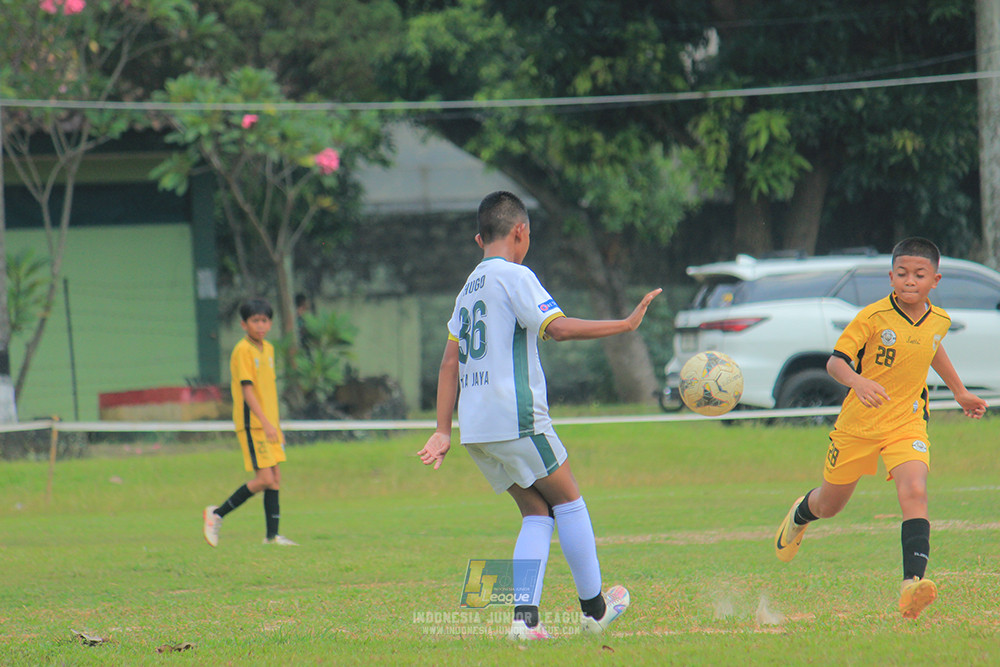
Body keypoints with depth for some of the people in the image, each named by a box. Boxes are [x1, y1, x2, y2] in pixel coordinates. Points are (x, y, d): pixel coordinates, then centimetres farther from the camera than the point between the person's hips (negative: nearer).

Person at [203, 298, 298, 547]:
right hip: (251, 424, -8)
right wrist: (266, 423, -25)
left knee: (275, 479, 5)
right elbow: (247, 390, -19)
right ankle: (217, 514, -1)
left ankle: (272, 536, 8)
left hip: (268, 424, 8)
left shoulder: (268, 349, 14)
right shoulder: (243, 351, -12)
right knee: (265, 479, -12)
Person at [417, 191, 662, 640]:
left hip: (476, 427, 8)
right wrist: (626, 324, -15)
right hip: (516, 418, -8)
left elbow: (450, 361, 18)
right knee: (568, 502, 6)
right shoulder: (514, 276, -6)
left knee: (537, 512, 9)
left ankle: (525, 618, -4)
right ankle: (594, 609, 11)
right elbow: (558, 328, -19)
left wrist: (443, 432, 18)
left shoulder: (470, 287, 19)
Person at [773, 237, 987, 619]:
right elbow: (835, 361, -21)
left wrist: (959, 392, 33)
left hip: (907, 424, 2)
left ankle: (912, 584, -36)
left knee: (914, 492, -25)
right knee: (831, 504, 15)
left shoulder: (939, 321, 0)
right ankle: (800, 515, 54)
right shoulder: (873, 317, -16)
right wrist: (857, 382, -42)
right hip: (858, 425, -2)